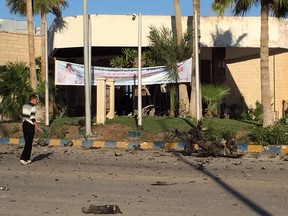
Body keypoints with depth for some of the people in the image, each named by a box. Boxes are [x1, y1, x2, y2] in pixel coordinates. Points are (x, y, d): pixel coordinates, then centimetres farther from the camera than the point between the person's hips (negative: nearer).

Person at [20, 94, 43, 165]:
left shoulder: (24, 106, 12)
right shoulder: (33, 107, -13)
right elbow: (32, 118, -18)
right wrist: (38, 127, -13)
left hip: (24, 125, 8)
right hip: (30, 126, -8)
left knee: (27, 142, 14)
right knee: (29, 143, -4)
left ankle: (27, 159, 17)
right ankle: (23, 159, -11)